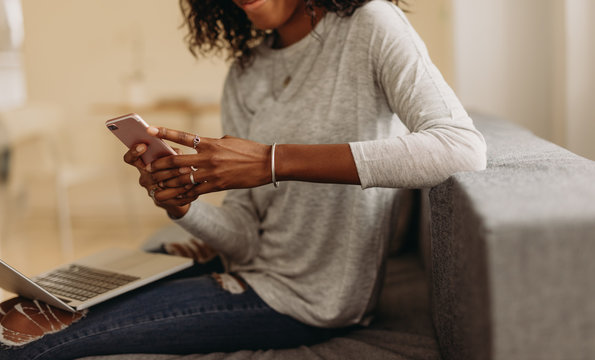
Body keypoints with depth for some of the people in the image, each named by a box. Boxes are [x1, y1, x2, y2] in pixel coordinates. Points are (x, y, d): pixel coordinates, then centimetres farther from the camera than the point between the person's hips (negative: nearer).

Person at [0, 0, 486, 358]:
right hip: (253, 272, 6)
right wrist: (183, 206, -19)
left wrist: (274, 162, -31)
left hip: (304, 300, -6)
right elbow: (245, 240, 4)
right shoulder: (245, 76, 6)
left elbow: (464, 149, -29)